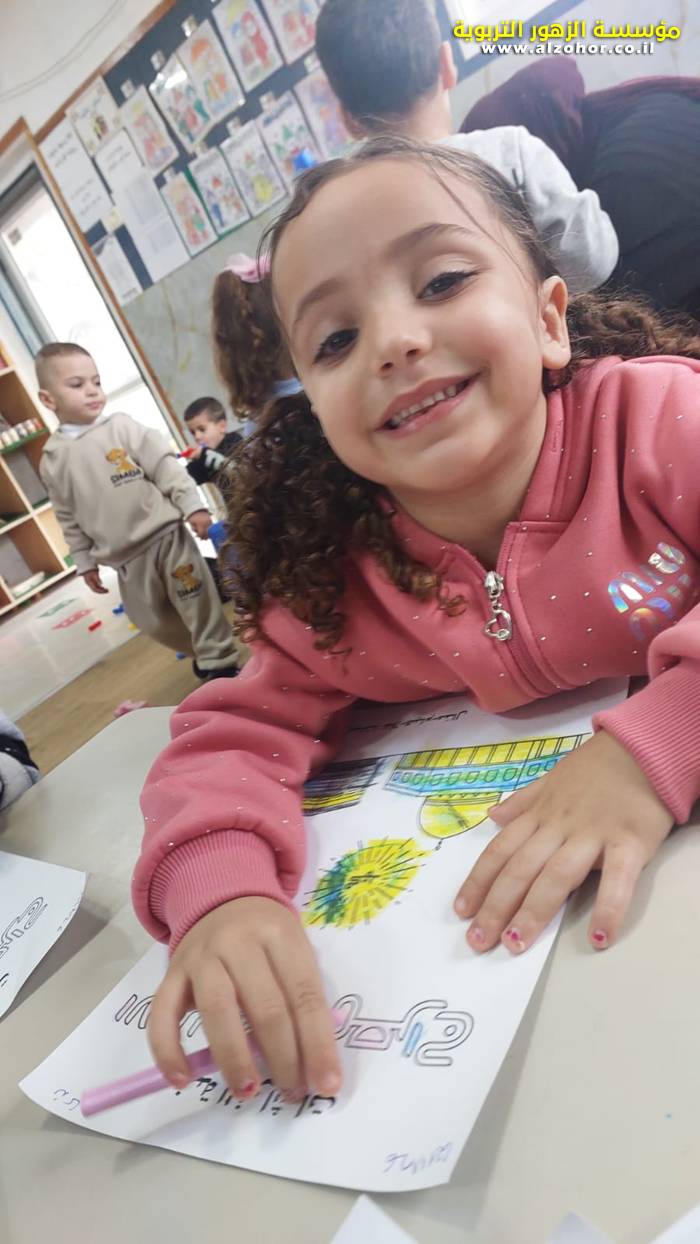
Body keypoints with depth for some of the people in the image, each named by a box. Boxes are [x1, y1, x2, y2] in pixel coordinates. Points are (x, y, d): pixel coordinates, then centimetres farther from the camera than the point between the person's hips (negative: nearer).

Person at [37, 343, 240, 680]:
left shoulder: (122, 428, -4)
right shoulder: (53, 460, 4)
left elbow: (166, 466, -5)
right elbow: (69, 519, 11)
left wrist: (192, 505, -12)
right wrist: (84, 561, 13)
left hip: (166, 535, -3)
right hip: (127, 558, 3)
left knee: (198, 600, -1)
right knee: (153, 620, 11)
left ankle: (219, 663, 15)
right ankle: (202, 653, 33)